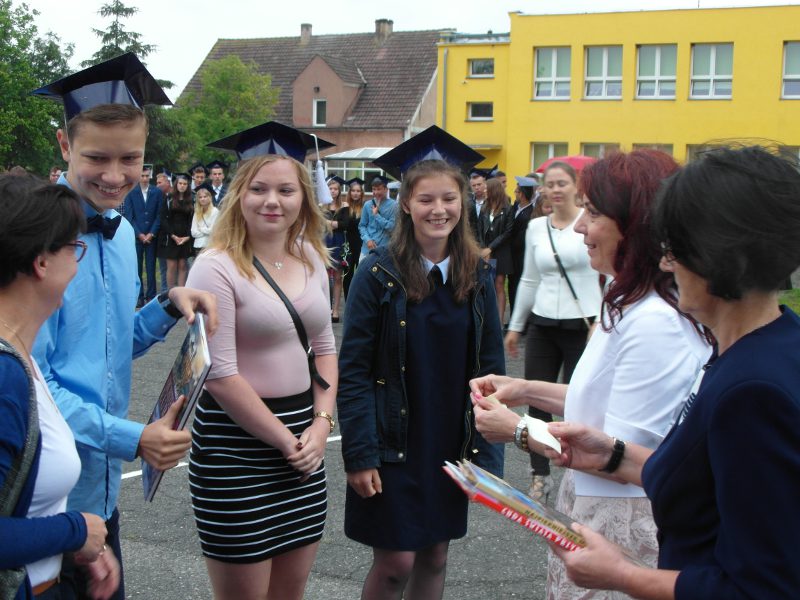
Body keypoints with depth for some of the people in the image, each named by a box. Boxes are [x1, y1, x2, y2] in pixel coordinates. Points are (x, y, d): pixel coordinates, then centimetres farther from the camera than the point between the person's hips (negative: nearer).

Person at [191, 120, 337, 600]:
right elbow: (220, 376, -16)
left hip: (304, 439, 6)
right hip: (236, 443, -6)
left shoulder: (311, 257, 6)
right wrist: (284, 440, -11)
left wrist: (321, 424, -1)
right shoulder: (217, 268, -14)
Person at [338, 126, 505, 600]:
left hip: (451, 445, 4)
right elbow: (353, 370, -12)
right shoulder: (379, 273, -11)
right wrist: (359, 453, -15)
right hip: (393, 444, -4)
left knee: (435, 558, 13)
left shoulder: (477, 275, 1)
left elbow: (490, 364, 5)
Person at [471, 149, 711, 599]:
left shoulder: (655, 324, -25)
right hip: (593, 510, 9)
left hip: (623, 527, -9)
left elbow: (619, 452, -23)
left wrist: (519, 429, -13)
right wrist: (526, 391, 7)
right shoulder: (630, 302, 8)